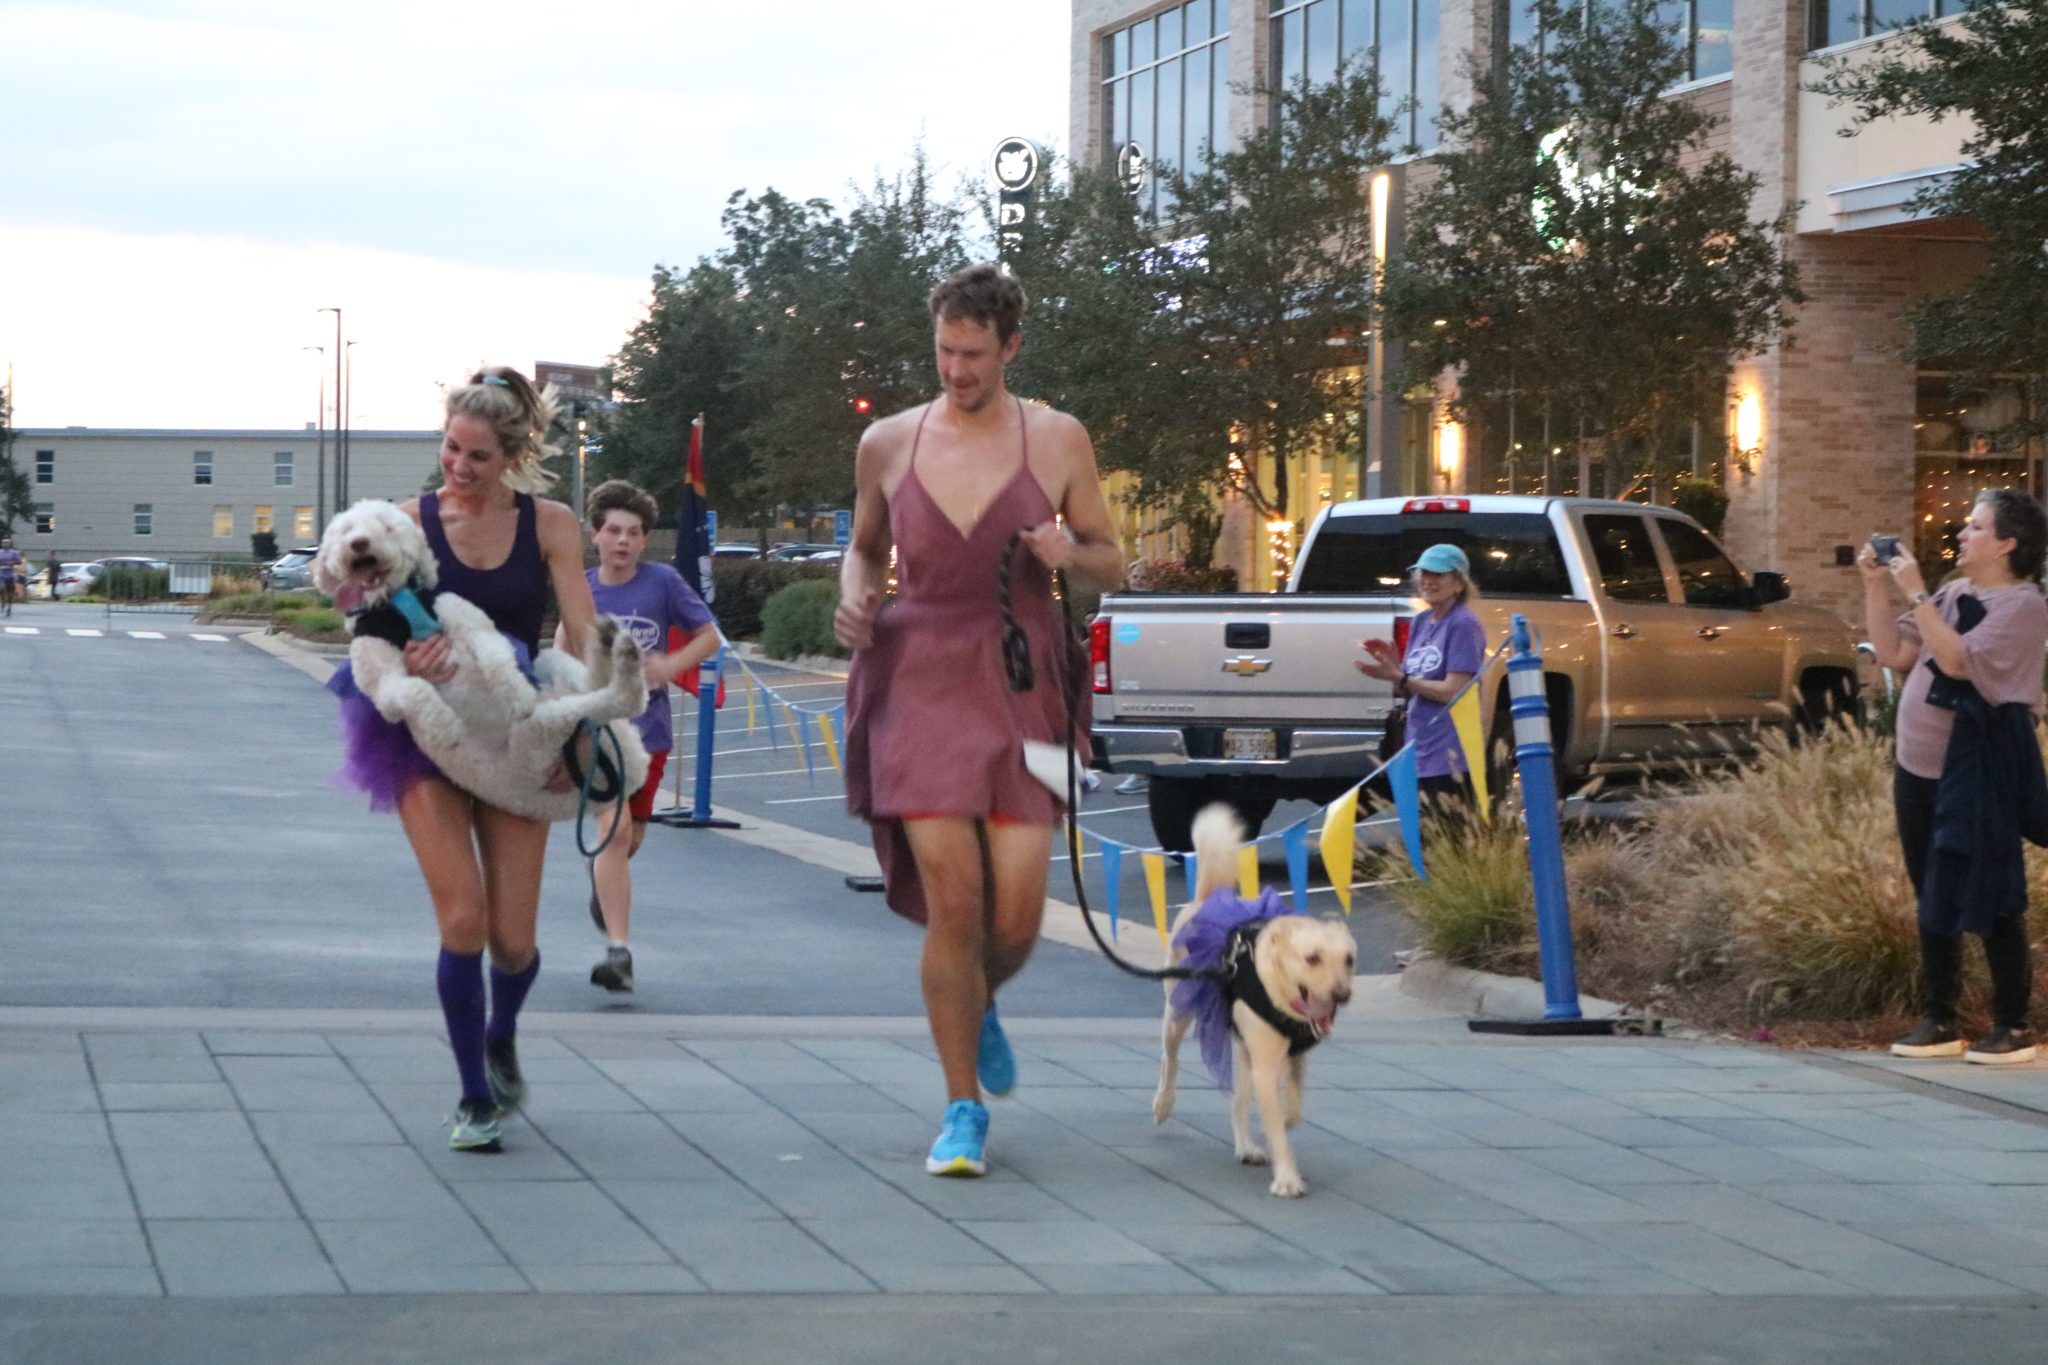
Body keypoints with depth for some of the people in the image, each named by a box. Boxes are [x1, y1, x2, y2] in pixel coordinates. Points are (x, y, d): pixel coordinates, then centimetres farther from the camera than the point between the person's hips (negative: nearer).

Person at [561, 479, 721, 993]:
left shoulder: (663, 582, -4)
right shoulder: (582, 588, 0)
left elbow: (710, 637, 2)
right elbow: (566, 640, 18)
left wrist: (669, 666, -13)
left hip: (648, 725, 1)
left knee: (631, 835, 14)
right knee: (614, 829, -17)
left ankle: (604, 880, 52)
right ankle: (617, 949, -18)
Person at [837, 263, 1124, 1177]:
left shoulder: (1056, 440, 3)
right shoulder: (888, 444, 6)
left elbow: (1112, 566, 10)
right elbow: (864, 545, 22)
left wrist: (1071, 555, -13)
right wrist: (853, 596, 0)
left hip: (1020, 688, 0)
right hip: (919, 682, 0)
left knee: (1016, 918, -4)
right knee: (953, 903, -11)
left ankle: (978, 1008, 33)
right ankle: (962, 1108, 3)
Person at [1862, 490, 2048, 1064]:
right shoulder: (1954, 594, 14)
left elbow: (1959, 661, -24)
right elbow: (1893, 653, 11)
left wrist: (1915, 594, -22)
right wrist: (1877, 585, 2)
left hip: (1980, 774, -8)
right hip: (1919, 768, 8)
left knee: (1988, 901, -5)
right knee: (1934, 900, 12)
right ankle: (1938, 1022, 19)